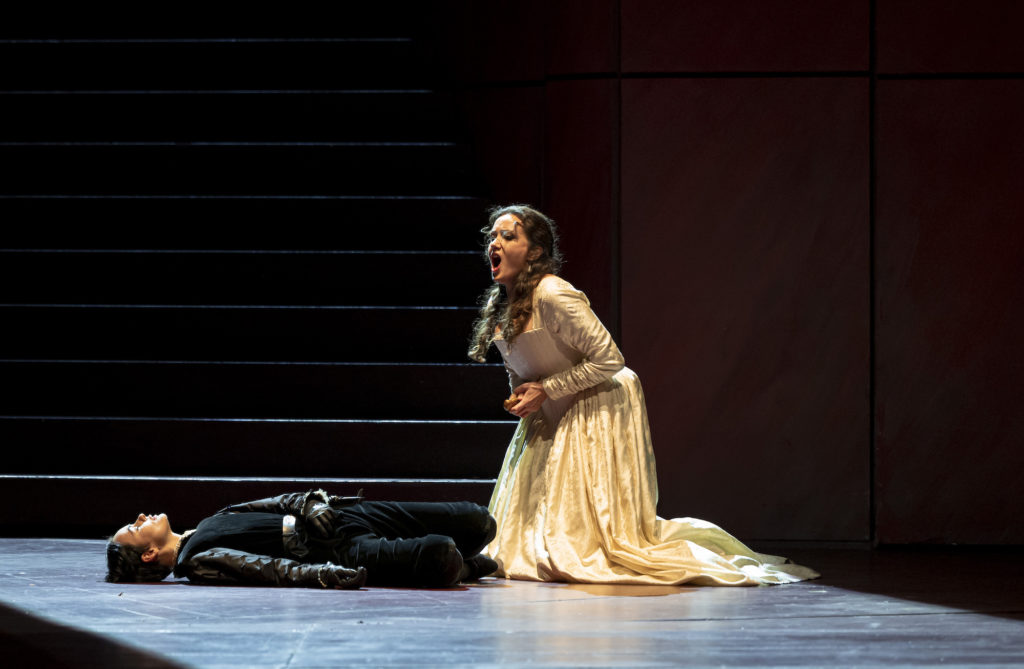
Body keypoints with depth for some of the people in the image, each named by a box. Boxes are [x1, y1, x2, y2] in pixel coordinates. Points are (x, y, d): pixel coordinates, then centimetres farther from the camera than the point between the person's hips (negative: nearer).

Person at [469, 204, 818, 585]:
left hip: (596, 411, -9)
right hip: (551, 421, 9)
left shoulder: (552, 295, -23)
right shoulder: (495, 307, 4)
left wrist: (544, 390, -20)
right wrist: (521, 399, -1)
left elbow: (608, 359, -23)